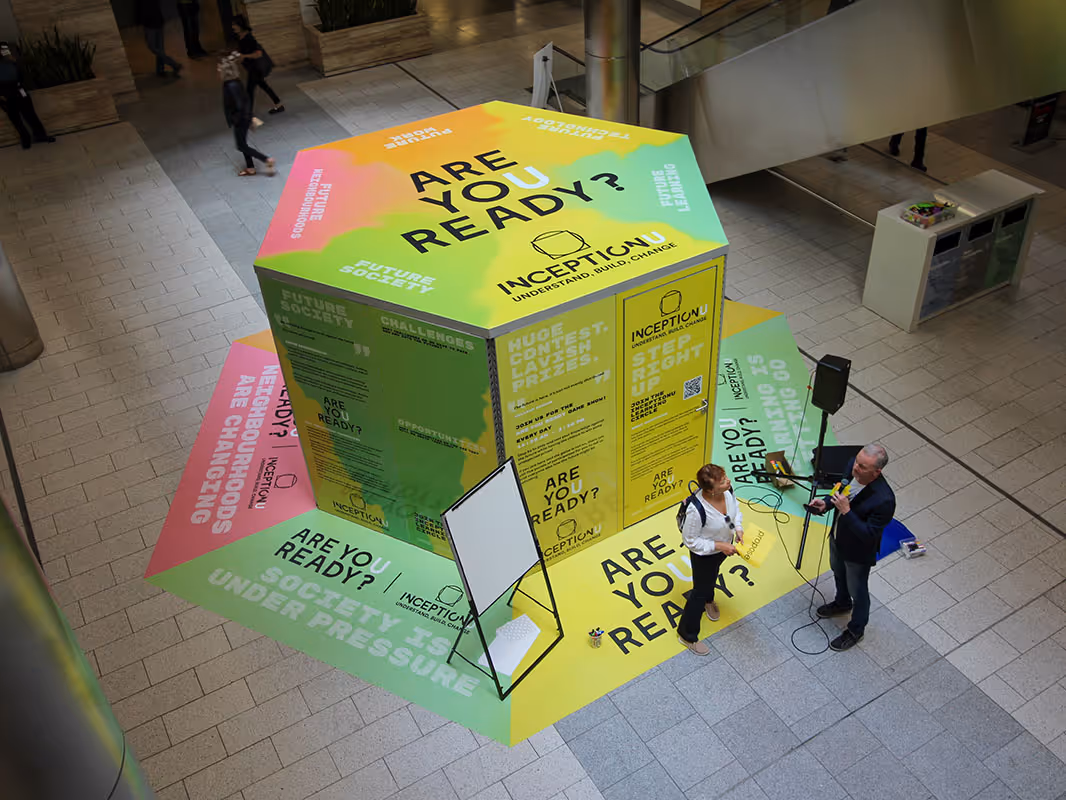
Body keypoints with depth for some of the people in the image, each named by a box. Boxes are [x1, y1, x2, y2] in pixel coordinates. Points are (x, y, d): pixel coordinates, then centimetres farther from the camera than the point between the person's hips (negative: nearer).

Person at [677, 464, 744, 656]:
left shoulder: (728, 489, -26)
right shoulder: (696, 510, -44)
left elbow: (735, 507, -1)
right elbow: (690, 540, -28)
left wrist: (738, 528, -14)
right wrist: (718, 546, -28)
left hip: (724, 545, 6)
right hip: (704, 554, -6)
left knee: (713, 575, 36)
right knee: (700, 591, 13)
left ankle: (709, 600, 70)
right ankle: (687, 635, 36)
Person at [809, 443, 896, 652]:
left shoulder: (883, 500, -41)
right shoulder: (852, 466, -22)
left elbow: (869, 535, -33)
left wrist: (846, 511, -41)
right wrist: (826, 503, -17)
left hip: (858, 552, -7)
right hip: (838, 537, 7)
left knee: (858, 592, 20)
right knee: (838, 573, 34)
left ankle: (855, 630, 46)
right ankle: (842, 603, 64)